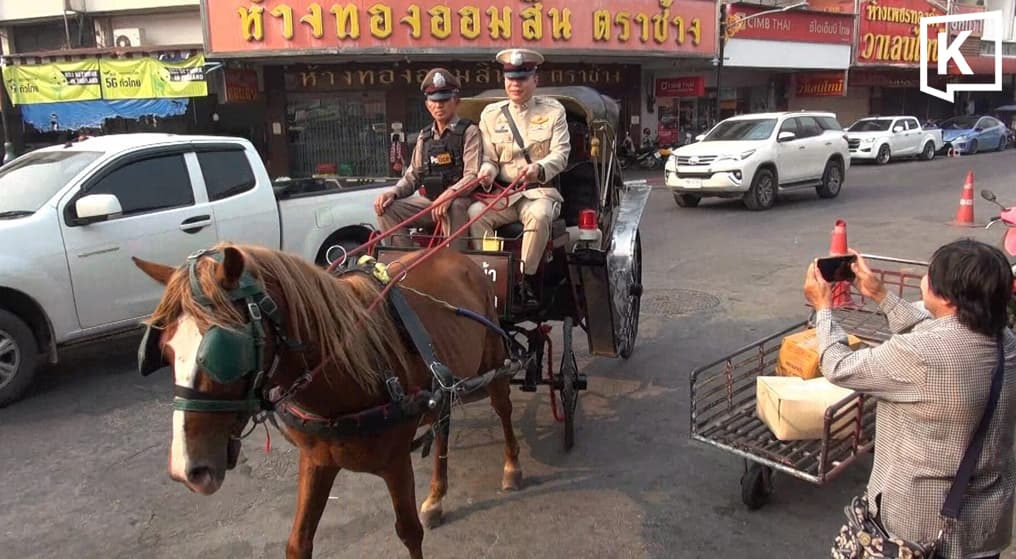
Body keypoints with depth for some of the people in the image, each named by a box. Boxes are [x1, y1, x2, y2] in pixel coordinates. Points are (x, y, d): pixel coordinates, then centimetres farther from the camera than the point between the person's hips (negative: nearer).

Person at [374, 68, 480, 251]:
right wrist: (393, 193, -3)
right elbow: (412, 176, 18)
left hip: (459, 200, -5)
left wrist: (450, 194, -31)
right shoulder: (425, 136, 18)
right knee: (387, 208, -13)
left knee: (453, 207, -39)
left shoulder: (468, 132, 0)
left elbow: (473, 176, -12)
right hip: (429, 201, 6)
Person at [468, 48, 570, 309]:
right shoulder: (491, 113, 12)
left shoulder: (553, 110, 6)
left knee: (539, 215, -36)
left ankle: (526, 280, -25)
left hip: (540, 191, -2)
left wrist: (540, 169, -26)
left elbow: (560, 153, -4)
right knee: (475, 212, -28)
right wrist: (487, 171, -16)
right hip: (503, 193, 2)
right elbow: (489, 158, 10)